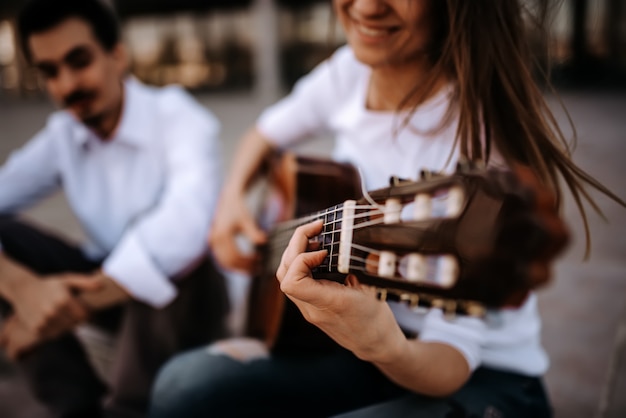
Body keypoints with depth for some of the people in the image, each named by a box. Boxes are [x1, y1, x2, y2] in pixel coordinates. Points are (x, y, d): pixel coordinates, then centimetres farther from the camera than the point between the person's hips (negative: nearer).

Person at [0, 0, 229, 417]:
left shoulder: (177, 116, -19)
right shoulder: (61, 136, -3)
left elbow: (185, 227, -37)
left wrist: (76, 307, -34)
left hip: (186, 295, -4)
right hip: (112, 287, 5)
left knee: (170, 252, -37)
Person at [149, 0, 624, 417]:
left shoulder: (484, 134, -24)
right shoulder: (350, 71, -5)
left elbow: (454, 357, -23)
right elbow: (269, 132, 16)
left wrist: (387, 349, -44)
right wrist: (233, 197, -2)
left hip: (480, 376, -5)